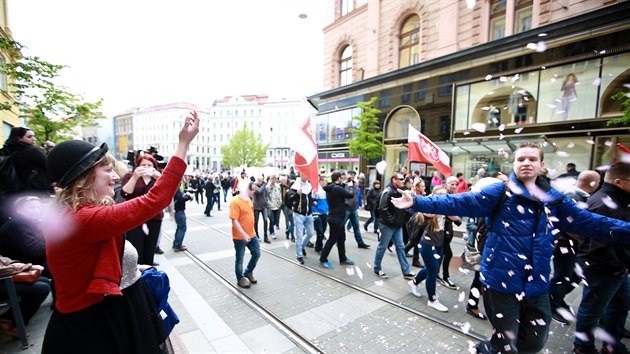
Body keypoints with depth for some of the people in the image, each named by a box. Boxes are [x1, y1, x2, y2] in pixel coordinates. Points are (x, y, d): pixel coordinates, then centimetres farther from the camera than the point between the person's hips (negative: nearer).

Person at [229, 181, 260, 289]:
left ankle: (248, 272, 37)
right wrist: (244, 234, -27)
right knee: (240, 259, 10)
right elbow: (234, 221, -23)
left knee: (256, 254, 14)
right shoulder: (236, 201, -20)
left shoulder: (248, 200, 5)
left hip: (252, 235, 8)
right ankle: (240, 279, 30)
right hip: (240, 237, -8)